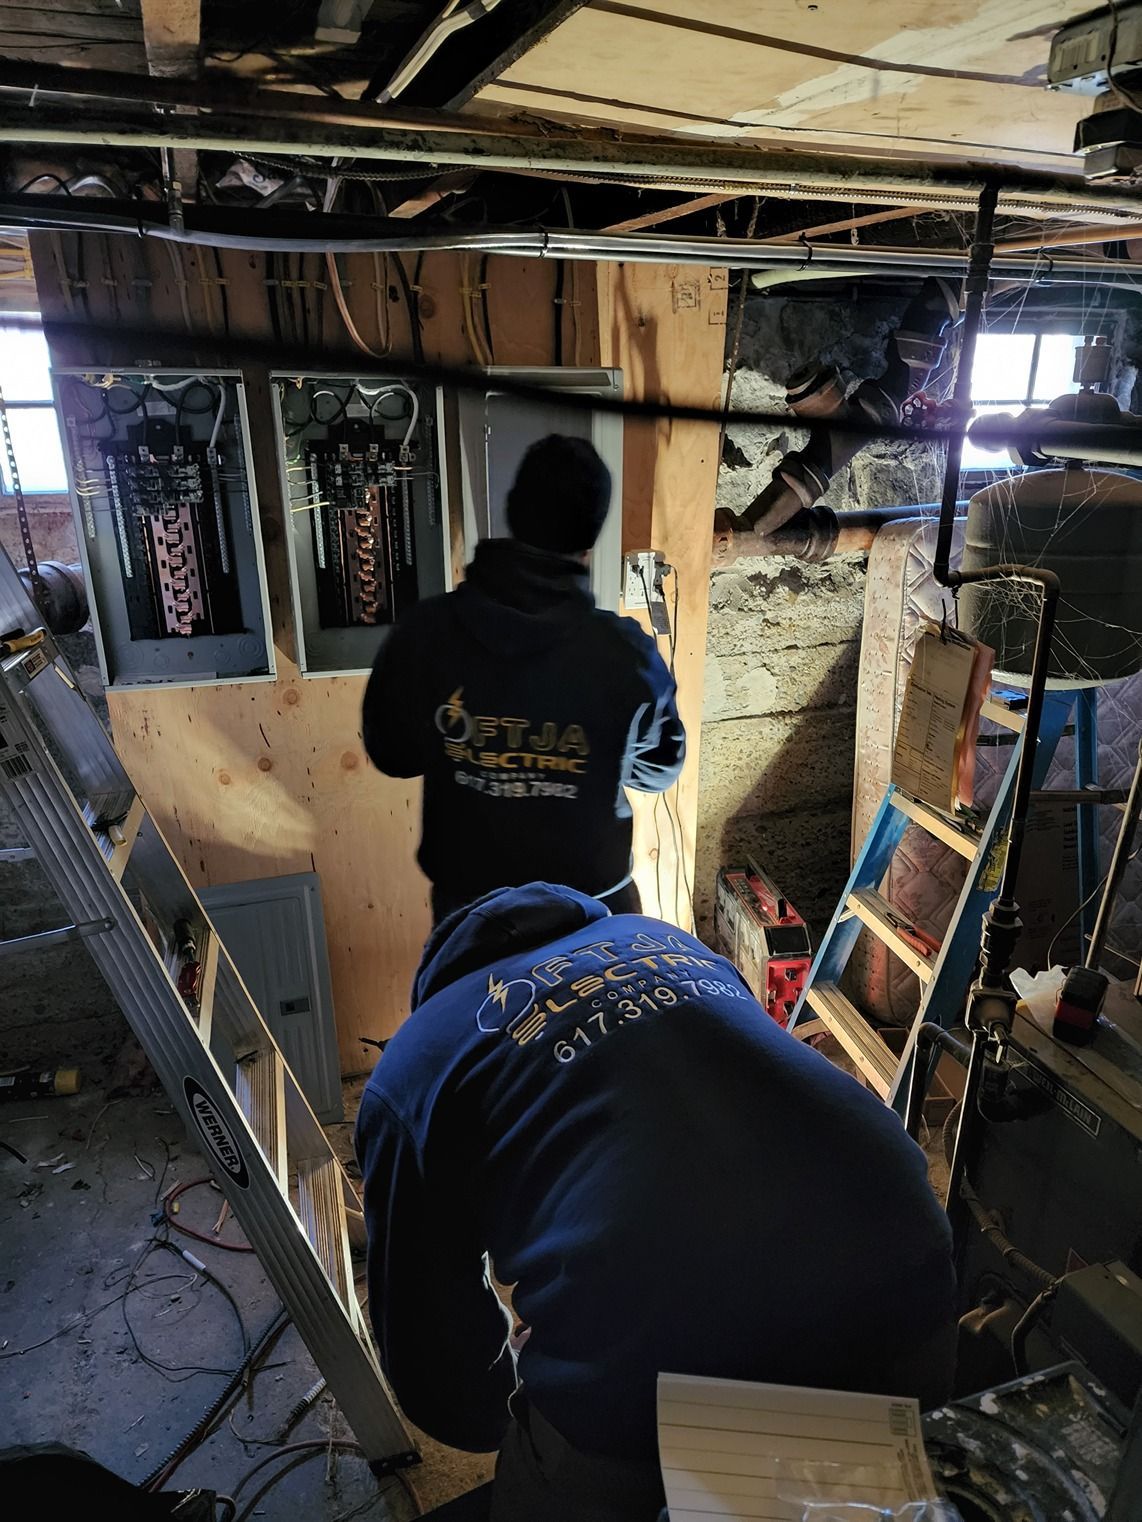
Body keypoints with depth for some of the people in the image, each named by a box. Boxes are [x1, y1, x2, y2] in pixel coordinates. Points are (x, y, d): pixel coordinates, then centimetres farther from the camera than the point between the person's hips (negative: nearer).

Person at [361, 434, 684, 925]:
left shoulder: (423, 633, -18)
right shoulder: (623, 651, -23)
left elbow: (390, 754, -3)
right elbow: (658, 770, -6)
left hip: (466, 896, 2)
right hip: (587, 902, -1)